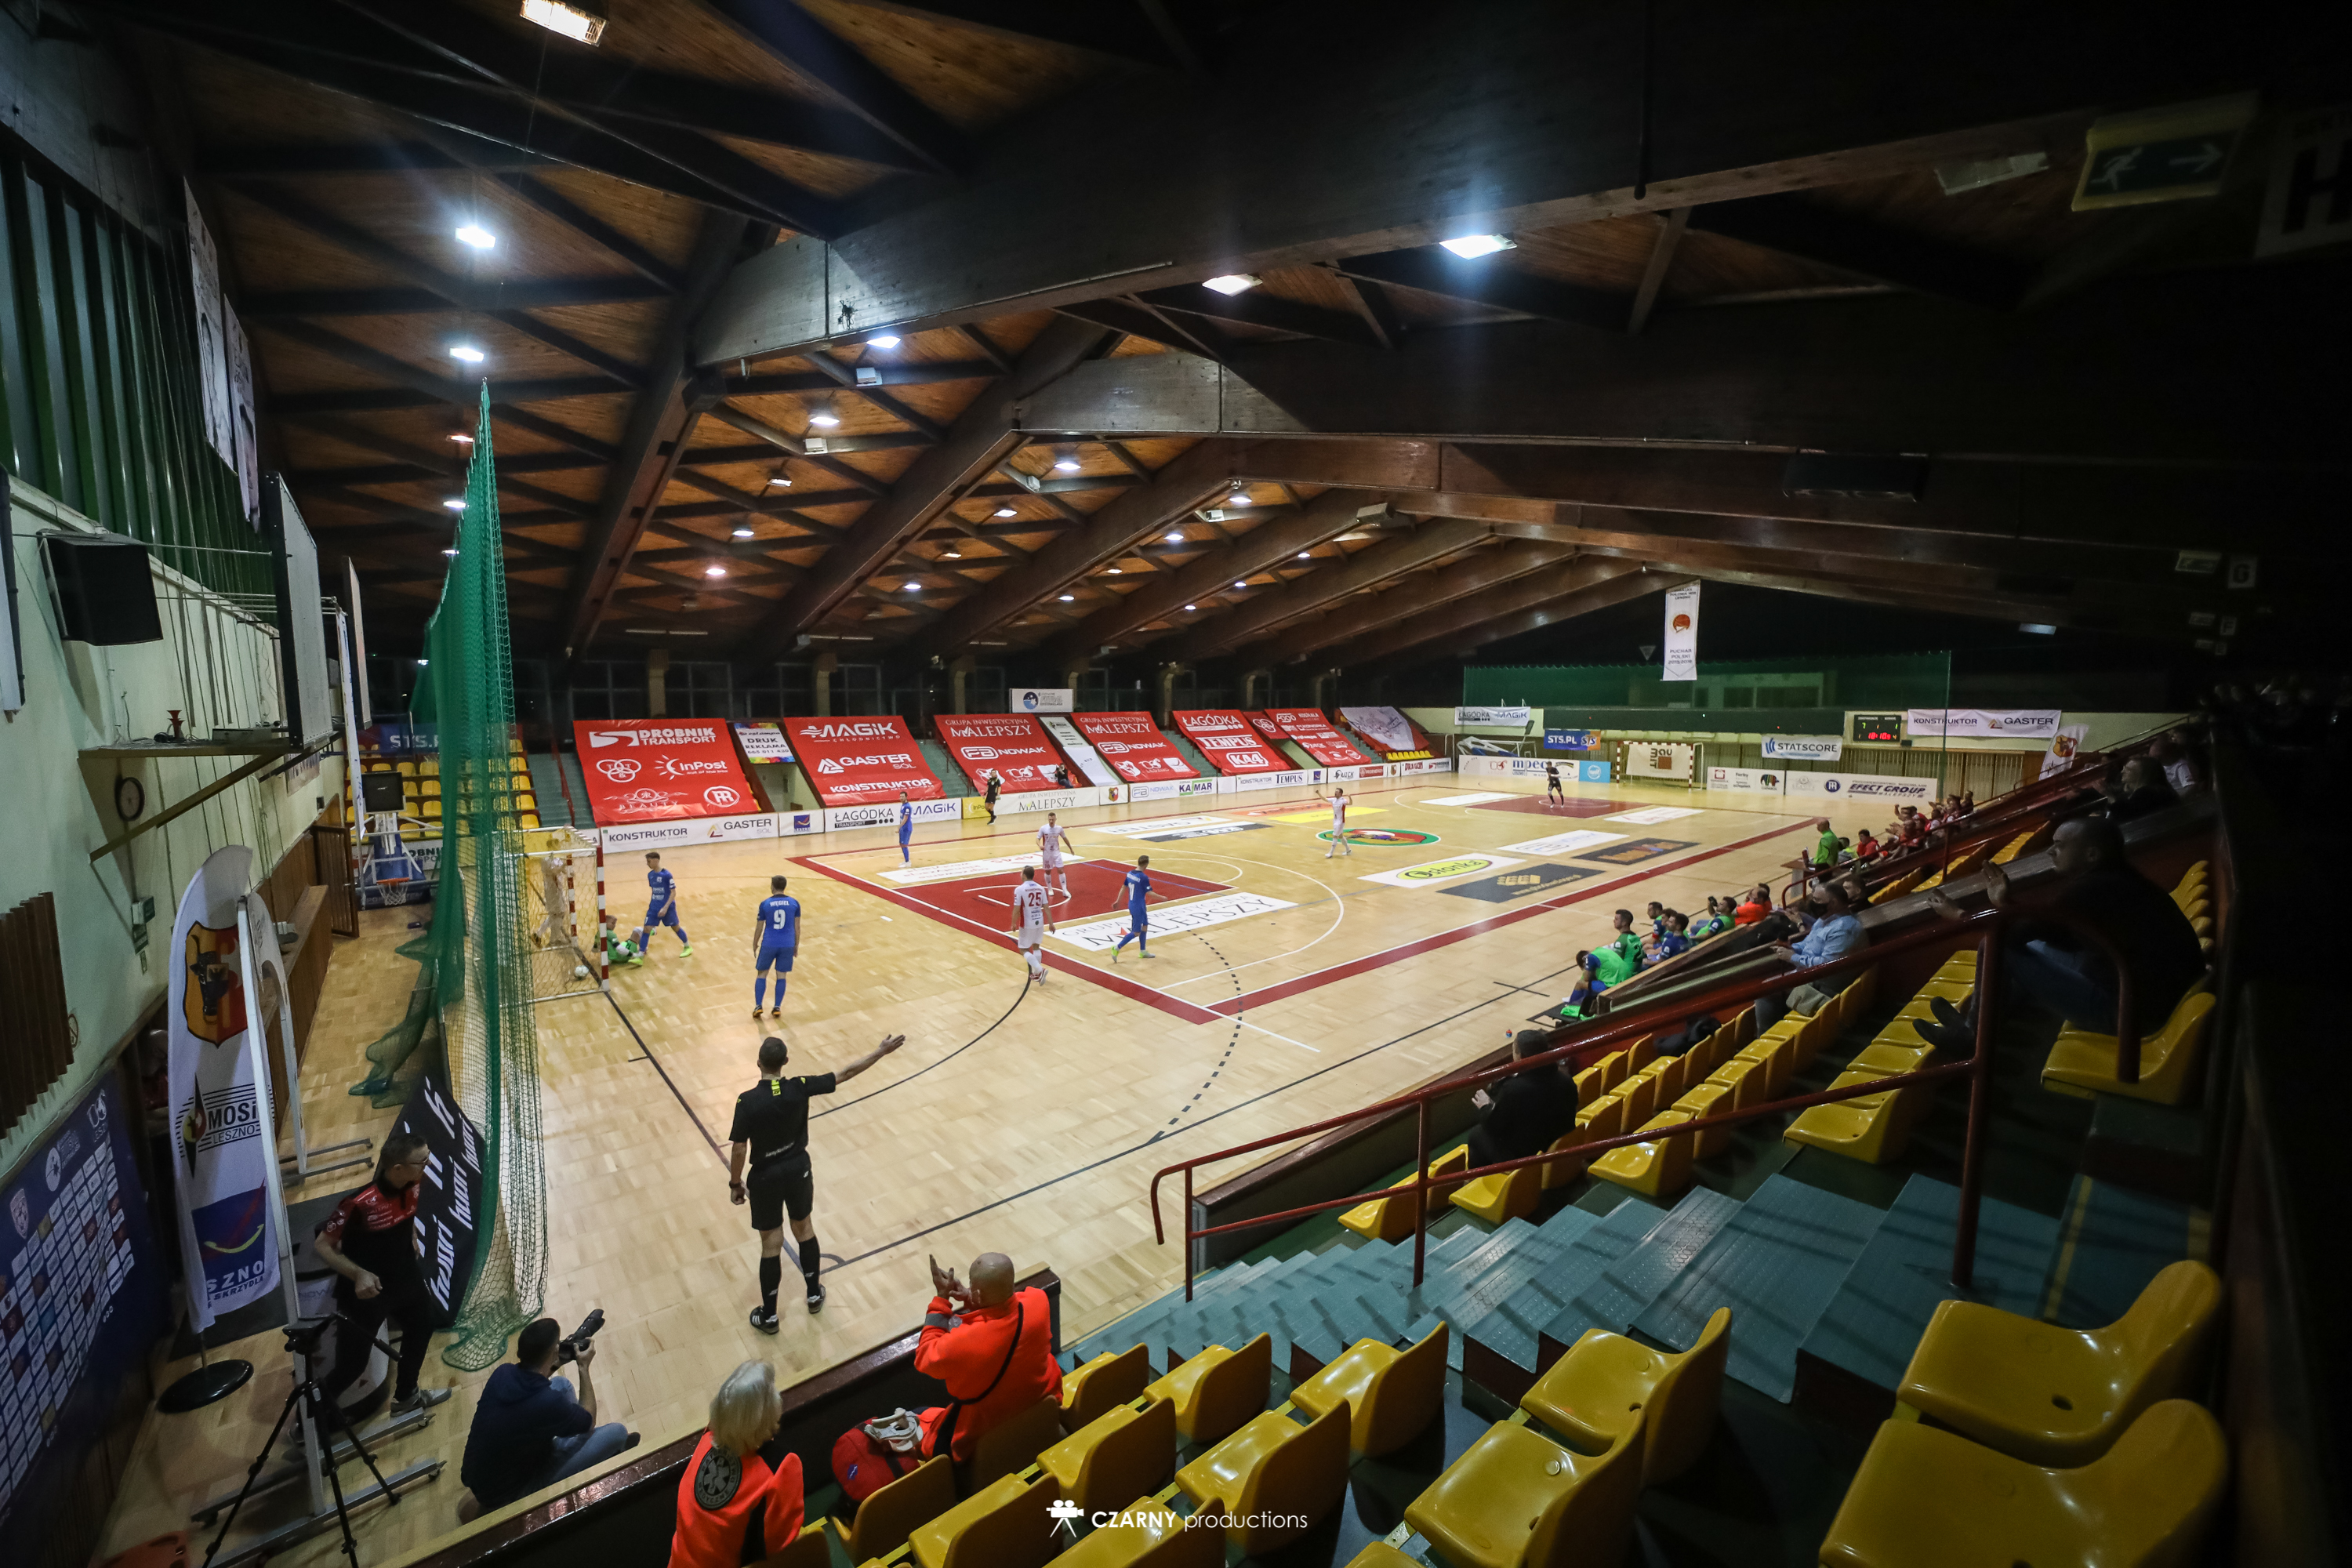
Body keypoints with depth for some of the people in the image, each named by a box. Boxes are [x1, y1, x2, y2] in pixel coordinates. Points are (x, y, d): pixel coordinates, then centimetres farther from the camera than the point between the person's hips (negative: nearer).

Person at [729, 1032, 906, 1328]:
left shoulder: (747, 1101, -23)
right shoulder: (799, 1088, -18)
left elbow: (739, 1150, -17)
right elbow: (845, 1074, -12)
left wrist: (735, 1183, 1)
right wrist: (882, 1050, -4)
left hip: (765, 1178, -2)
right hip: (798, 1171, 2)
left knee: (771, 1244, 12)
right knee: (804, 1229, 23)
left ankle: (768, 1316, 28)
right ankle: (814, 1293, 40)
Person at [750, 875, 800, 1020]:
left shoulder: (765, 904, -7)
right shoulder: (794, 903, -2)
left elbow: (759, 928, 0)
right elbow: (797, 927, 2)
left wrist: (754, 945, 14)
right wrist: (796, 945, 14)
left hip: (769, 944, -1)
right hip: (787, 945, 1)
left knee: (761, 975, 14)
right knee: (781, 976, 10)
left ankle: (758, 1006, 8)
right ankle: (777, 1008, 7)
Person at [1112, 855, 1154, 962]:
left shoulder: (1130, 874, 1)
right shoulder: (1144, 878, -23)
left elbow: (1124, 887, 10)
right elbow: (1150, 893, -20)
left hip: (1131, 904, 9)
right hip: (1138, 907, -9)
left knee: (1144, 926, 21)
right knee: (1136, 932, 2)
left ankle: (1143, 951, 31)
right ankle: (1117, 948, 0)